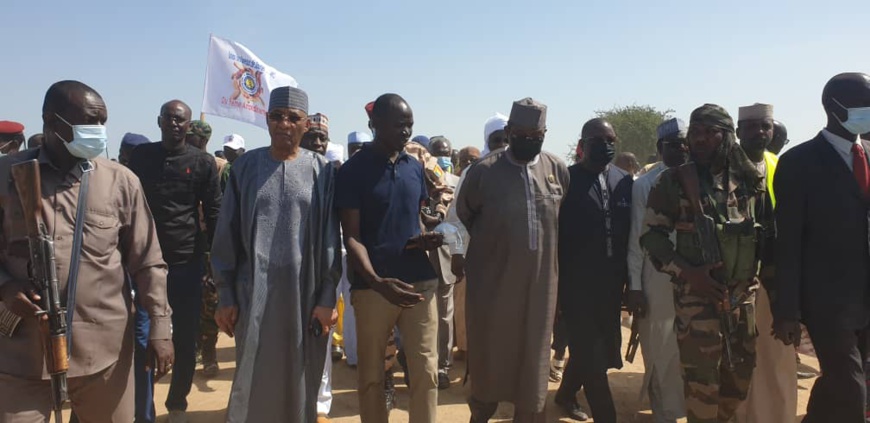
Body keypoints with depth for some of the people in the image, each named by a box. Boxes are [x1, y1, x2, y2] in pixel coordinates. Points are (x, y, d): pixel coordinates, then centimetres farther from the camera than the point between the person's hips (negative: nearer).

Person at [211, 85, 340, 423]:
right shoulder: (245, 166, 2)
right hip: (254, 291, 0)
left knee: (300, 381, 9)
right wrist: (226, 296, 2)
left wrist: (327, 298, -4)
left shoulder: (322, 170, 0)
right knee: (252, 381, 5)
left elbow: (330, 239, 0)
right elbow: (227, 235, 4)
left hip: (305, 293, 0)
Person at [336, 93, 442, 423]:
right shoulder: (352, 170, -5)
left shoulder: (415, 167, 10)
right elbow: (351, 237, -10)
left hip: (421, 281, 4)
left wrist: (428, 238, -5)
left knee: (426, 370, 5)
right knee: (371, 374, 9)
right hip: (373, 285, -4)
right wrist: (378, 281, -25)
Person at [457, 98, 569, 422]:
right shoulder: (484, 170, -8)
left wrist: (545, 250, 13)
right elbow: (463, 214, 5)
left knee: (533, 355, 13)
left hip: (540, 281, 2)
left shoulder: (558, 170, 0)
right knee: (489, 351, 11)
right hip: (492, 280, -2)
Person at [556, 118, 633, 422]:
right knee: (591, 353, -1)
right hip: (576, 284, -5)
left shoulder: (624, 180, 7)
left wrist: (629, 277, 6)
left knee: (603, 350, 17)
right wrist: (557, 282, -9)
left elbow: (630, 232, 9)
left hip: (610, 284, 6)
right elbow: (555, 233, -7)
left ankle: (566, 394, 42)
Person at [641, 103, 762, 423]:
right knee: (701, 376, 0)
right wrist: (688, 272, -16)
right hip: (697, 294, -4)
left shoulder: (748, 178, 5)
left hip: (744, 292, 4)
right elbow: (651, 235, -6)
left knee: (742, 371, 14)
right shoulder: (674, 181, -5)